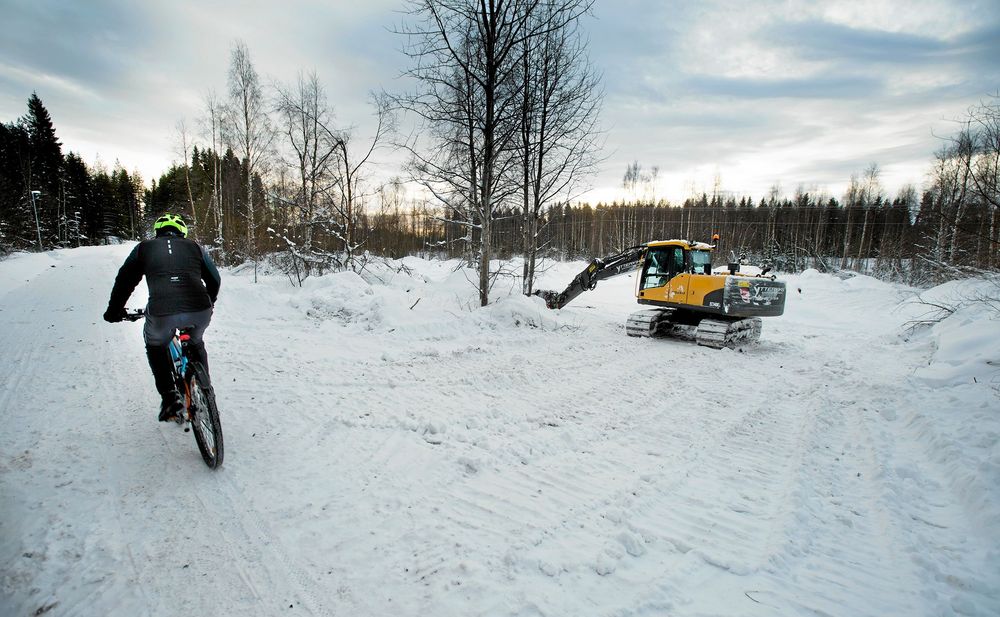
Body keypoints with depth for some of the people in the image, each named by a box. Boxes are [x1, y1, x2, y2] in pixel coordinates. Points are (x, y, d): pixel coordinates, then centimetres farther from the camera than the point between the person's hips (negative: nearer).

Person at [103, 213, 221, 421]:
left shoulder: (144, 248, 21)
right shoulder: (195, 247, 24)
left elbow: (124, 281, 24)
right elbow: (214, 280, 29)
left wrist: (114, 311, 38)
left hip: (162, 312, -1)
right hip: (200, 311, 2)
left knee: (155, 346, 30)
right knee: (195, 344, 33)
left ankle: (169, 396, 20)